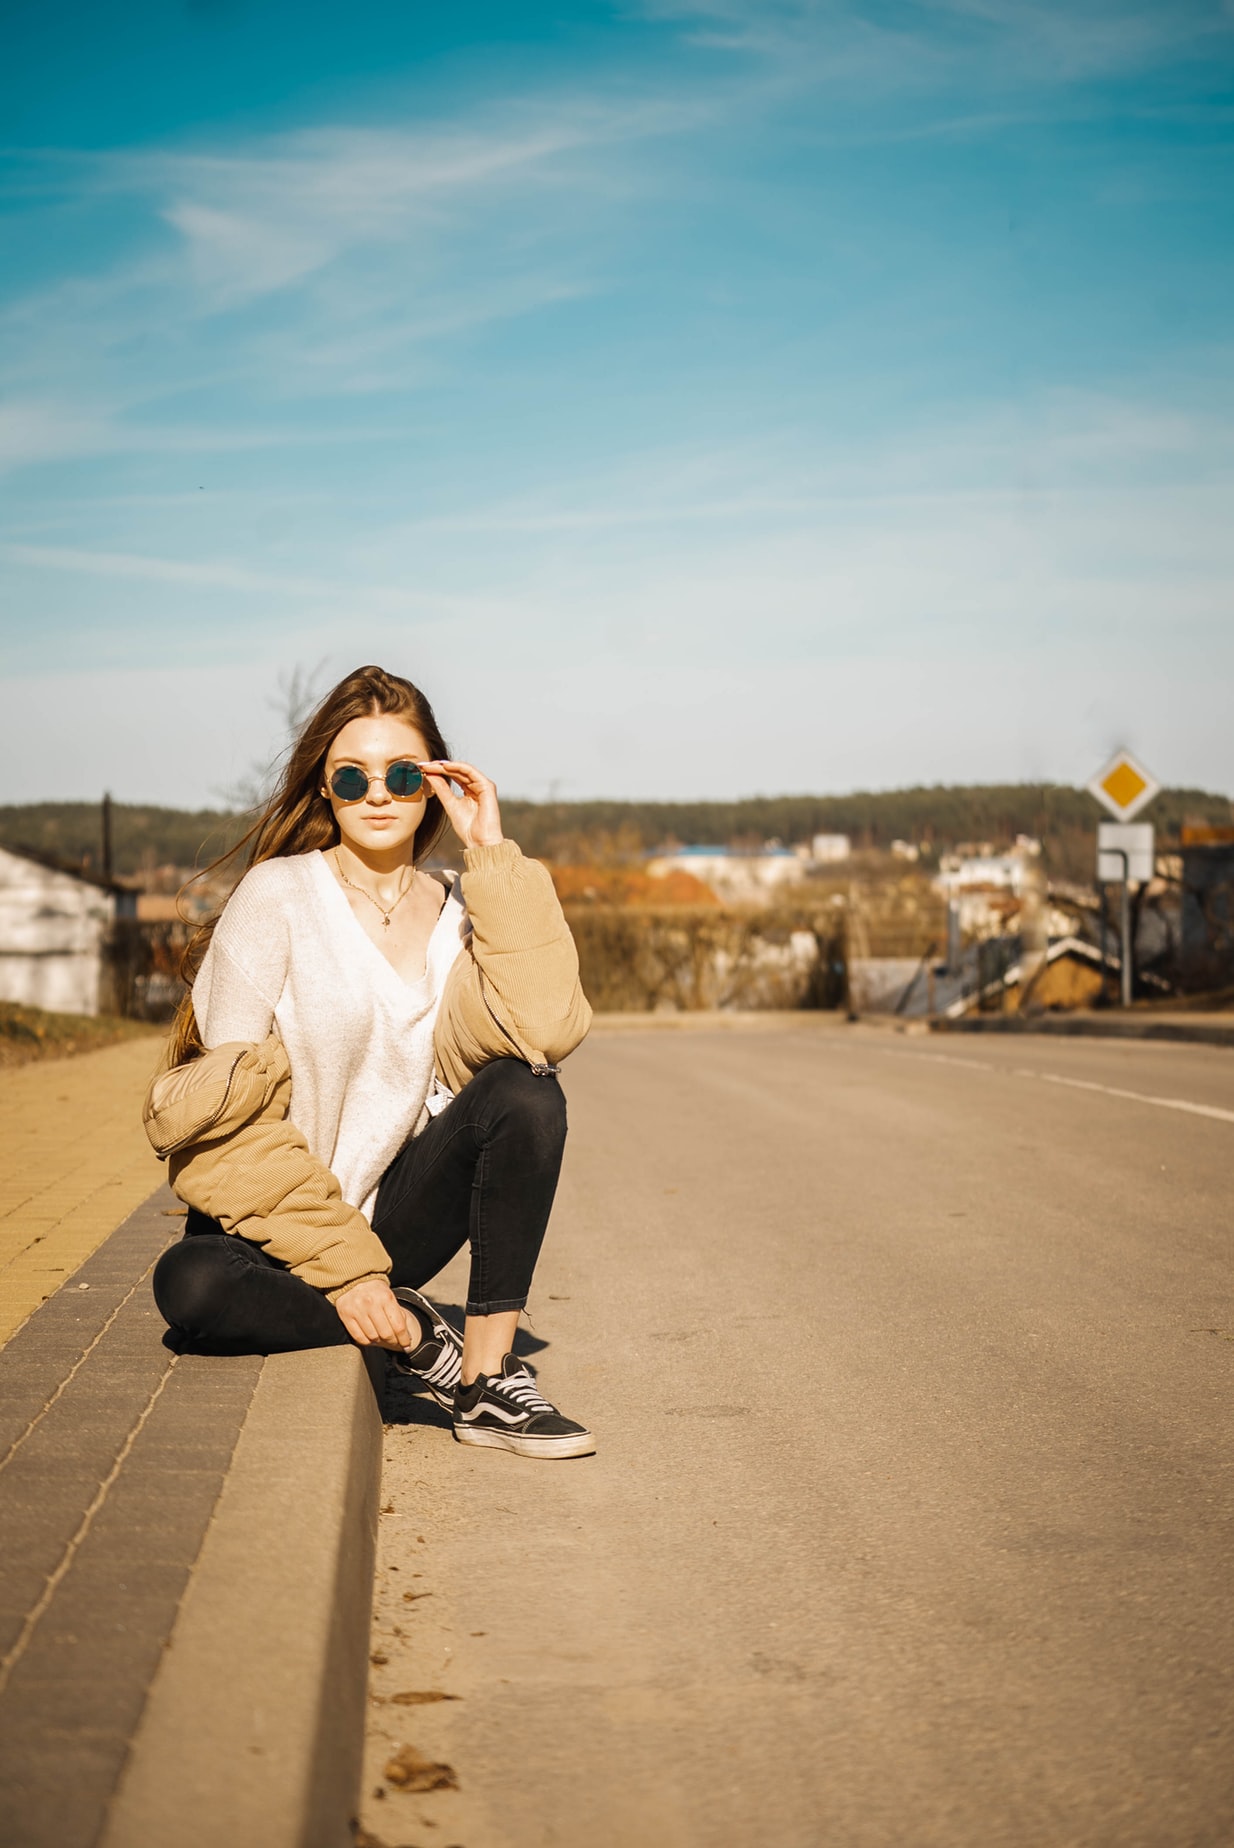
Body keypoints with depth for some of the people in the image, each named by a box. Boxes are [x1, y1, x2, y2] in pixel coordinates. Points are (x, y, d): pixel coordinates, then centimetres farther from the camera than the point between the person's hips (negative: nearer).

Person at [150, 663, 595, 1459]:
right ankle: (409, 1334, -12)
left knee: (525, 1092, -22)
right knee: (193, 1287, -36)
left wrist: (493, 857, -16)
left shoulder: (457, 913, 3)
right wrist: (341, 1266, -19)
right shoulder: (279, 897, -9)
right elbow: (233, 1122, -13)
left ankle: (490, 1379, -17)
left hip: (397, 1210, 3)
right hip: (274, 1227, -3)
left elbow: (547, 1027, -19)